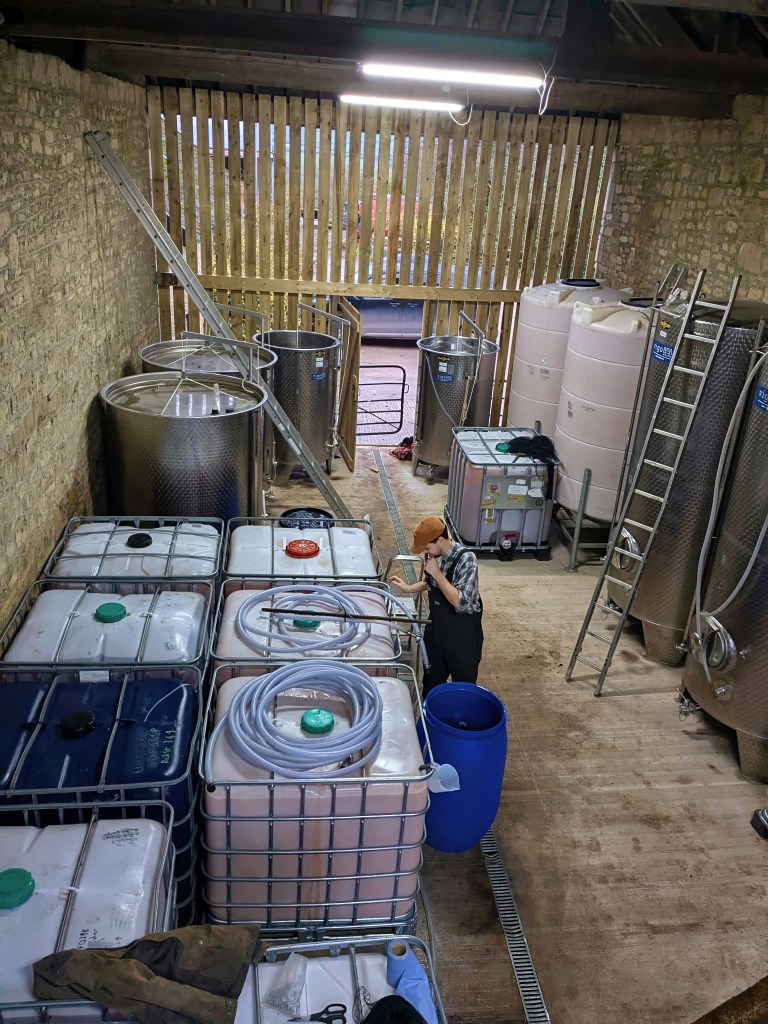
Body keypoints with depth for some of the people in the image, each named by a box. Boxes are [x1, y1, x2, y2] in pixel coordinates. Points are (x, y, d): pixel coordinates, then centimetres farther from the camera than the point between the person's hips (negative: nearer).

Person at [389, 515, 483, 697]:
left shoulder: (465, 558, -27)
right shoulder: (433, 555, -6)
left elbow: (460, 602, -32)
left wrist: (436, 572, -29)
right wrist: (408, 588, 0)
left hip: (463, 633, -6)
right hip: (437, 627, 6)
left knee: (463, 685, 14)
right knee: (431, 681, 22)